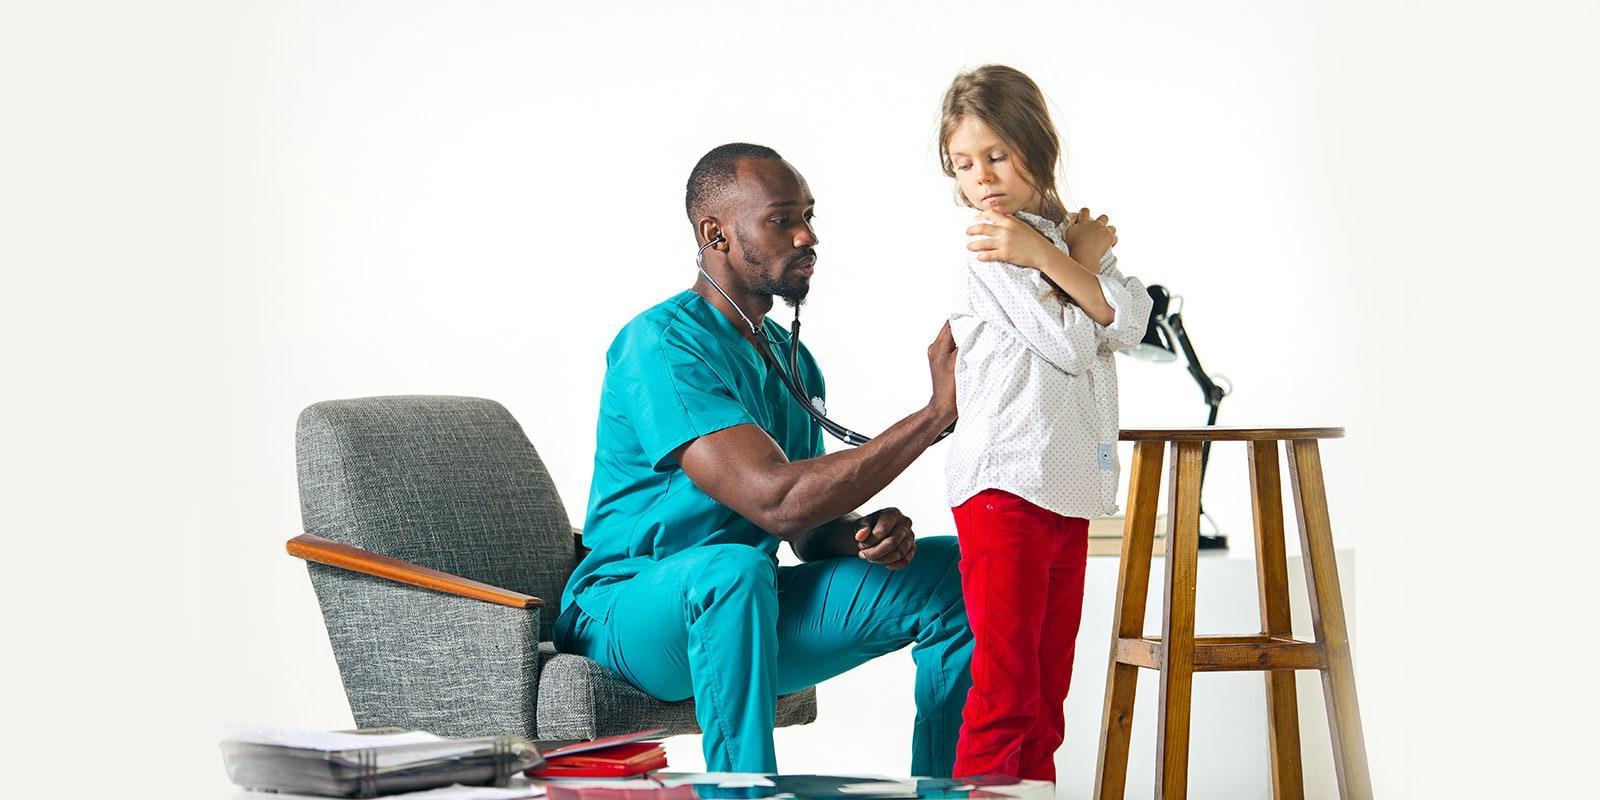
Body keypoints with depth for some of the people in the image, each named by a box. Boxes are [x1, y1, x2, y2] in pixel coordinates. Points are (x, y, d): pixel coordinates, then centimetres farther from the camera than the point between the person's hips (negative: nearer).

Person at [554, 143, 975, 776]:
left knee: (952, 572, -4)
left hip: (742, 609, 8)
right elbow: (775, 500, -29)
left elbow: (809, 531, 16)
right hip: (629, 609, -8)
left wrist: (865, 534, -9)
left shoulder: (791, 360, 12)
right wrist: (936, 411, -26)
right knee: (732, 569, -41)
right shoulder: (661, 344, -18)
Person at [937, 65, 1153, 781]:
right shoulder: (989, 252, -6)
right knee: (1003, 695, -8)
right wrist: (1083, 261, -1)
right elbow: (1070, 344, -13)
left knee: (1047, 694, 11)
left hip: (1069, 490, 7)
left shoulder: (1068, 236, 15)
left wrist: (1046, 256, -12)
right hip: (1005, 487, -7)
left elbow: (1126, 323, -3)